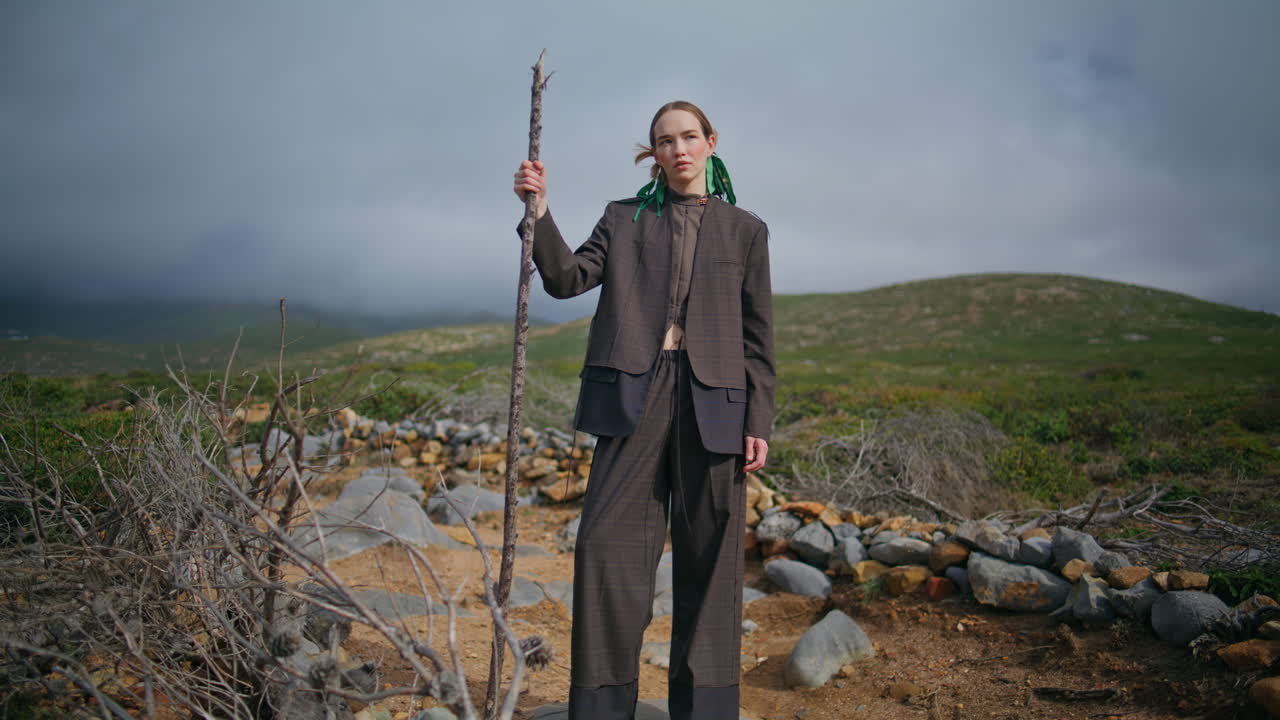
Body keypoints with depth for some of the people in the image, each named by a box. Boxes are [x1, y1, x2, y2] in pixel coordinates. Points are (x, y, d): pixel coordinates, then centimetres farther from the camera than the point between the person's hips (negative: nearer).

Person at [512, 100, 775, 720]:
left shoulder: (744, 231, 11)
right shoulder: (623, 219, 14)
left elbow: (757, 337, 8)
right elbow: (567, 279, 1)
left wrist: (759, 423, 1)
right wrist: (540, 212, -13)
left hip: (713, 402, 0)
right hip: (634, 396, 1)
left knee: (708, 554, 4)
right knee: (608, 541, -5)